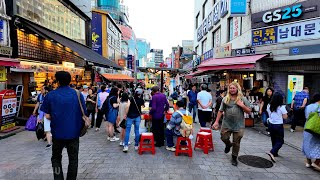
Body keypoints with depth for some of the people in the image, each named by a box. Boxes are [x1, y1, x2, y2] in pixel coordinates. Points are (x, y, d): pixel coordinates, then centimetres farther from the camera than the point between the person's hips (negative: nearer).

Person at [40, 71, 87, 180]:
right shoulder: (78, 94, -5)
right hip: (74, 132, 0)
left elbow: (47, 116, -5)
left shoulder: (50, 95, -6)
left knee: (56, 158, 21)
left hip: (58, 132, 0)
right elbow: (84, 114, -5)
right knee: (73, 159, 14)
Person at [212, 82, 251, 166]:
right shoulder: (225, 99, 2)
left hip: (238, 125, -1)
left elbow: (249, 111, 2)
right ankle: (228, 145, 42)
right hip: (226, 124, 1)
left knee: (236, 143, 7)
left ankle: (234, 158, 28)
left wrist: (242, 106, -14)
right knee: (224, 138, 6)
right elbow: (220, 111, 4)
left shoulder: (243, 99, 0)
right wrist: (216, 121, 0)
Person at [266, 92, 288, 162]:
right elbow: (285, 117, -7)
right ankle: (272, 152, -12)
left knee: (274, 140, 20)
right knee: (280, 141, 6)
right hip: (278, 126, -5)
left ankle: (275, 153, 30)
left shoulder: (269, 106, -1)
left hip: (270, 124, 5)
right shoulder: (281, 107, -15)